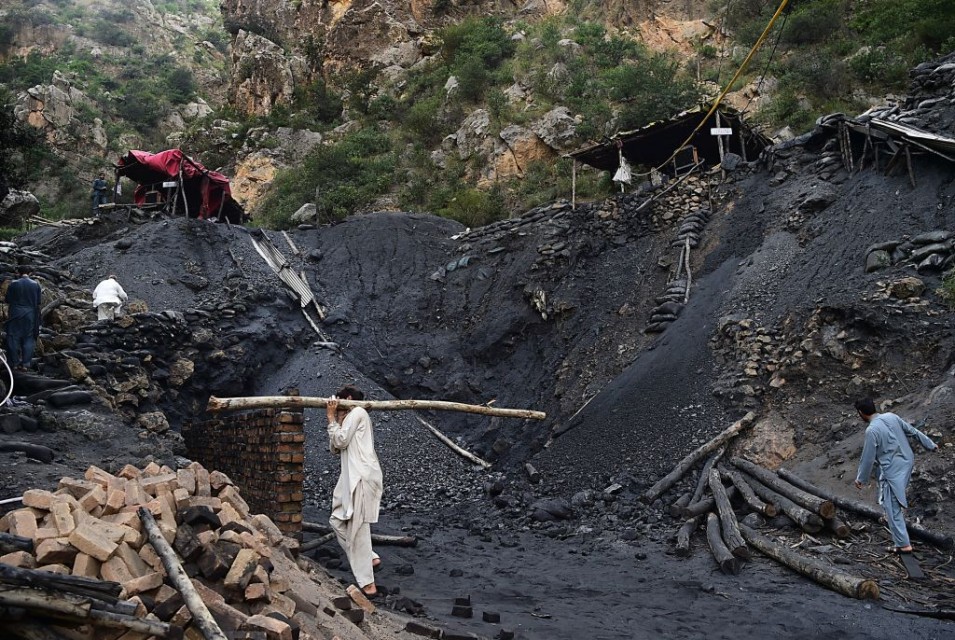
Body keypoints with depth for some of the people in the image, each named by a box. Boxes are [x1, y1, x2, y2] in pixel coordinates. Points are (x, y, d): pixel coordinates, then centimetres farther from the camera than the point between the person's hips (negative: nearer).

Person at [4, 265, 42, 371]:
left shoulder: (14, 284, -8)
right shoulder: (36, 284, -2)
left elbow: (8, 300, -3)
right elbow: (38, 302, 1)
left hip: (15, 314, -2)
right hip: (31, 315, 2)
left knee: (14, 338, 8)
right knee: (28, 339, 8)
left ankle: (15, 363, 10)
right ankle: (25, 364, 6)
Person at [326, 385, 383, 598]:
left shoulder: (357, 412, -3)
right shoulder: (349, 418, 24)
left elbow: (341, 441, -11)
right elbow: (335, 448, 18)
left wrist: (332, 418, 0)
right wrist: (335, 419, 13)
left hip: (362, 477, -10)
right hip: (352, 477, 10)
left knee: (357, 527, -9)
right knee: (338, 520, 14)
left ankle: (368, 585, -7)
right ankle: (370, 558, 17)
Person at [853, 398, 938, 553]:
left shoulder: (872, 430, -22)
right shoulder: (891, 417, -2)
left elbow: (868, 458, -16)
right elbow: (912, 431, 10)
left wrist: (860, 479, -3)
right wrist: (930, 445, 25)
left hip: (892, 470, -8)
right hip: (907, 462, 8)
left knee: (892, 508, 2)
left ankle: (904, 545, 4)